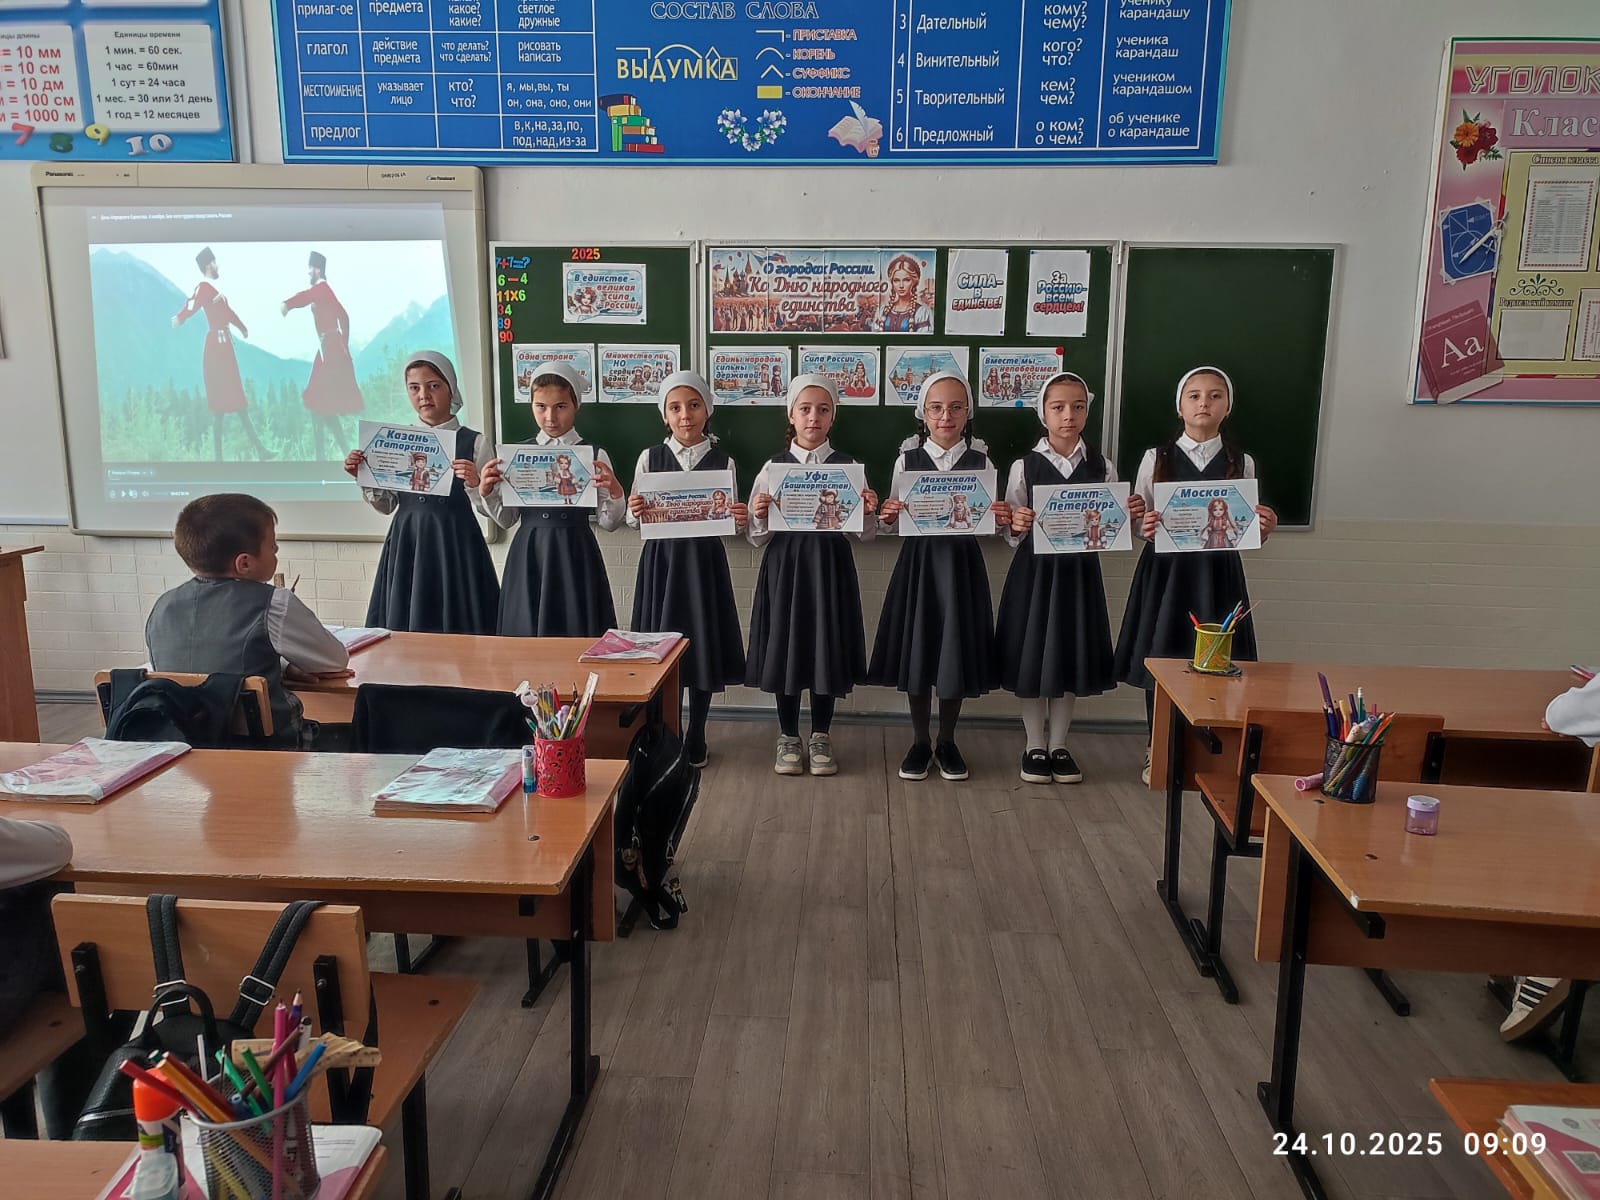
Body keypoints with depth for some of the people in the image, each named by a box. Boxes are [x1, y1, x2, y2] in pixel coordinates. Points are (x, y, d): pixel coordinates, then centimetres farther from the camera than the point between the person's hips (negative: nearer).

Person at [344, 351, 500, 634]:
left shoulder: (475, 442, -4)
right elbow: (386, 504, 14)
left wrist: (474, 484, -23)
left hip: (453, 546, -4)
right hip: (405, 544, 4)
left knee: (453, 627, 3)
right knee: (403, 626, 9)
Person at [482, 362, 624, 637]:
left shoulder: (594, 456, 0)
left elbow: (608, 522, 2)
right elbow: (506, 520, 11)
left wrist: (615, 493, -16)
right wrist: (487, 493, -5)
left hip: (574, 555, -2)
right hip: (528, 554, 2)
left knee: (574, 629, 2)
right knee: (526, 631, 6)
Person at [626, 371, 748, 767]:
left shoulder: (722, 461, 1)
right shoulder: (650, 458, 2)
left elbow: (730, 521, 2)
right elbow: (633, 520, 3)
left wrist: (740, 519, -20)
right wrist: (635, 512, -20)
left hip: (704, 561, 0)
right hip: (661, 559, 0)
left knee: (702, 644, 5)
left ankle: (695, 738, 21)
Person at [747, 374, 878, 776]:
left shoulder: (849, 467, 1)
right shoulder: (774, 466, 1)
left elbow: (864, 533, 3)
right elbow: (758, 536, 2)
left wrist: (868, 511, -17)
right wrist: (760, 516, -19)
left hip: (830, 566, 0)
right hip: (784, 566, 0)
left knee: (827, 648, 6)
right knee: (784, 648, 6)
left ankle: (821, 736, 25)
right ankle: (788, 737, 24)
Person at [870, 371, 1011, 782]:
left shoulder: (980, 462, 0)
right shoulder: (908, 459, 1)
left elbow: (990, 523, 3)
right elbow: (896, 521, 4)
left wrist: (1001, 518, -18)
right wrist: (888, 516, -17)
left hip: (961, 563, 0)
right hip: (918, 561, 0)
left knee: (956, 651, 6)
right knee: (915, 649, 6)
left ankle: (947, 741, 24)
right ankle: (920, 742, 23)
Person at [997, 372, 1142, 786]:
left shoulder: (1102, 467, 2)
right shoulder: (1024, 466, -4)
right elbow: (1011, 533, -3)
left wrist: (1130, 516, -14)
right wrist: (1015, 526, -24)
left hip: (1079, 571, 2)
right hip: (1035, 570, -2)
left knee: (1072, 655, 9)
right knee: (1031, 654, 4)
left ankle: (1058, 744, 24)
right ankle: (1035, 745, 20)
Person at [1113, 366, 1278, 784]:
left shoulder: (1241, 463, 4)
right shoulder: (1156, 458, 2)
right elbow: (1138, 522, 4)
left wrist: (1264, 528, -13)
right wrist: (1147, 528, -18)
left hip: (1217, 575, 1)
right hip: (1165, 571, 0)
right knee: (1159, 661, 5)